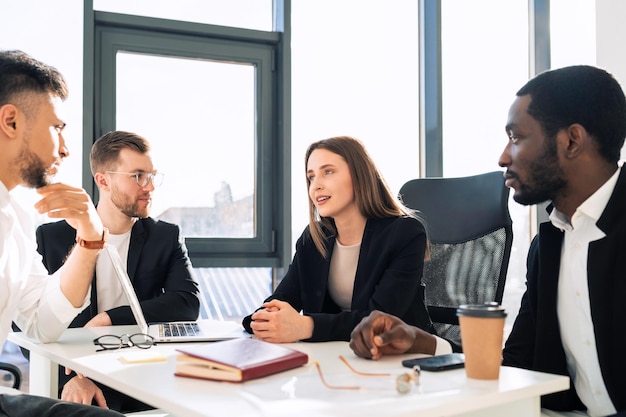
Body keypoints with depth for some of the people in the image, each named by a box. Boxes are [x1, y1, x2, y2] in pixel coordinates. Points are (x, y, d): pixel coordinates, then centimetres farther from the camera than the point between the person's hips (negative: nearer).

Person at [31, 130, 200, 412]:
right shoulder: (51, 237, 4)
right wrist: (71, 376, -18)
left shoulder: (167, 237, 8)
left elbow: (188, 303, -6)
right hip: (79, 381, -1)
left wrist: (109, 319, -16)